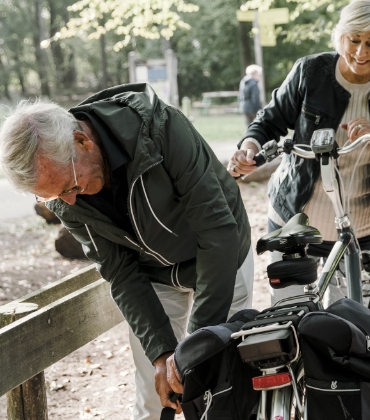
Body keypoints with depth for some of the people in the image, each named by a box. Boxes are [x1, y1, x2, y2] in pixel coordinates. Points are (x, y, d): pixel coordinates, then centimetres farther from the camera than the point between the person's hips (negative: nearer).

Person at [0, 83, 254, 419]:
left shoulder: (159, 128, -34)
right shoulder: (66, 201, -19)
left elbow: (218, 230, -32)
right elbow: (121, 274, -13)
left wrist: (200, 338, -33)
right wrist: (161, 351, -25)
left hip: (222, 262, -3)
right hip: (154, 277, 3)